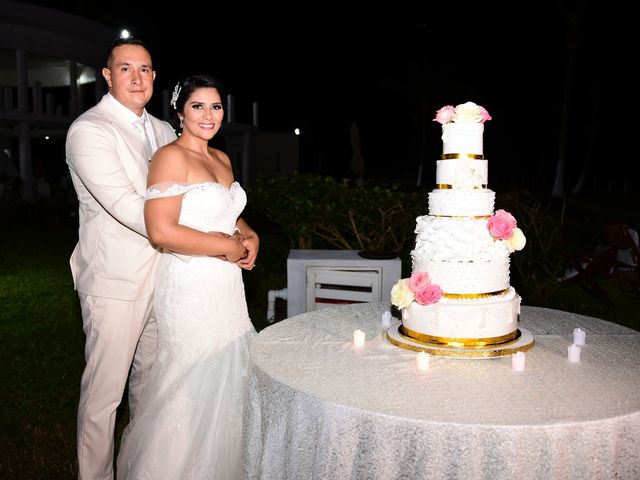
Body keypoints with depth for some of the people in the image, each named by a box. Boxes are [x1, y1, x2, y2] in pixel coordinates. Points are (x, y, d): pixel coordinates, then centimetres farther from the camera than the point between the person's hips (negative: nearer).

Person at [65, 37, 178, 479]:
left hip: (161, 274, 7)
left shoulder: (163, 131, 10)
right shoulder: (89, 130, -14)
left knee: (150, 377, 21)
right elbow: (129, 208, -25)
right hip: (115, 281, -7)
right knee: (104, 391, 3)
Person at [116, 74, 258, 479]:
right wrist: (228, 246, -14)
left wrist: (250, 236, 4)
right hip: (191, 289, -8)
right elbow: (162, 230, -22)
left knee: (227, 379, 16)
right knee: (192, 385, 4)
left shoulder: (222, 159, 12)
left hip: (227, 286, 8)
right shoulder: (171, 157, -12)